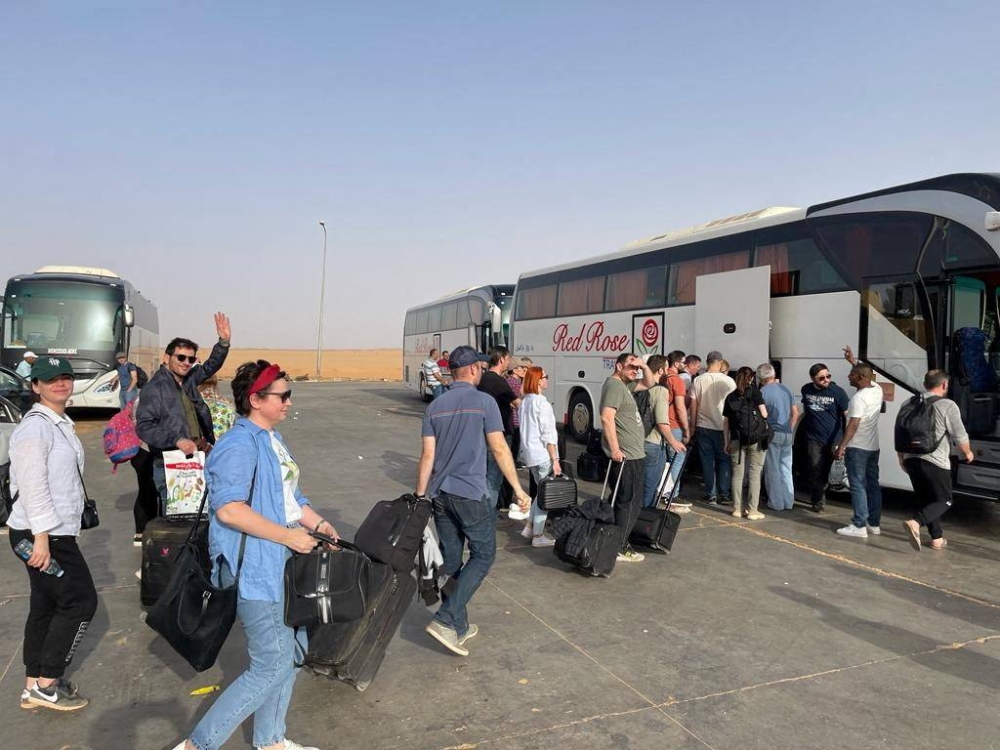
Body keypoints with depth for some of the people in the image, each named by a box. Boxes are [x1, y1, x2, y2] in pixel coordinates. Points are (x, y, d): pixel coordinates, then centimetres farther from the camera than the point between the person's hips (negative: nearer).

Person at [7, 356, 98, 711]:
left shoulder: (61, 424, 14)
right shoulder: (35, 426, -17)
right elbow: (32, 484, -23)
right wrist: (42, 536, -25)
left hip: (56, 531, 9)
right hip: (41, 534, -9)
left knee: (45, 606, 14)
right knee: (81, 600, -3)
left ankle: (34, 685, 25)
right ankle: (46, 683, 8)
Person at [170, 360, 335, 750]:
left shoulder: (273, 439, 13)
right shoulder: (240, 444, -18)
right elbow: (229, 509, -29)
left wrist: (322, 525, 8)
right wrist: (289, 535, -24)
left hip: (281, 564, 10)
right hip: (254, 568, -10)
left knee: (292, 652, 18)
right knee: (272, 666, -4)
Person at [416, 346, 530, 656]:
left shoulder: (435, 407, 8)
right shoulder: (484, 401, -6)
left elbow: (427, 456, 4)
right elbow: (499, 449, -8)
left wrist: (419, 497, 9)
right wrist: (518, 489, -2)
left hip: (440, 494, 6)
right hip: (471, 494, -6)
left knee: (450, 559, 14)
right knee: (483, 555, 7)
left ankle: (459, 627, 24)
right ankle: (445, 620, -3)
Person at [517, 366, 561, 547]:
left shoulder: (524, 401, 9)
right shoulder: (542, 402, -17)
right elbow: (548, 434, -19)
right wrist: (555, 459, -16)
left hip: (529, 453, 8)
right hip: (543, 454, -8)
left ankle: (529, 527, 23)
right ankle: (538, 536, 10)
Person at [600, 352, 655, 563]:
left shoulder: (625, 385, 17)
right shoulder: (614, 385, -14)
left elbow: (648, 383, 28)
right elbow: (607, 417, -24)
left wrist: (645, 367, 7)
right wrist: (615, 449, -26)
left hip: (633, 455, 11)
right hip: (625, 456, -11)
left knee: (628, 502, 17)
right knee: (629, 503, -5)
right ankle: (620, 549, 1)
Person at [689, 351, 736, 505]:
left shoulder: (699, 380, -5)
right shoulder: (729, 381, -7)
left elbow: (693, 405, -2)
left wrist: (692, 426, 7)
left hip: (703, 427, 1)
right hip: (723, 427, -1)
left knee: (707, 461, 8)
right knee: (724, 460, 11)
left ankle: (710, 494, 11)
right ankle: (723, 494, 9)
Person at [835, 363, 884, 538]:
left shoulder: (858, 397, -20)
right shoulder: (877, 389, 4)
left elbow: (853, 425, -23)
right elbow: (870, 377, 28)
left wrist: (841, 447, -19)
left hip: (857, 448, -8)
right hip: (873, 447, 8)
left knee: (858, 486, -5)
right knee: (873, 485, 12)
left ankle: (859, 526, -4)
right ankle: (874, 524, 19)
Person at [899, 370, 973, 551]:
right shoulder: (947, 405, -8)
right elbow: (960, 436, -7)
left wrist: (902, 458, 24)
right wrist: (967, 453, 13)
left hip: (911, 460, 6)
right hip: (935, 461, -6)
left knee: (927, 500, 17)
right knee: (943, 501, 4)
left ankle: (937, 538, 21)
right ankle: (915, 522, -19)